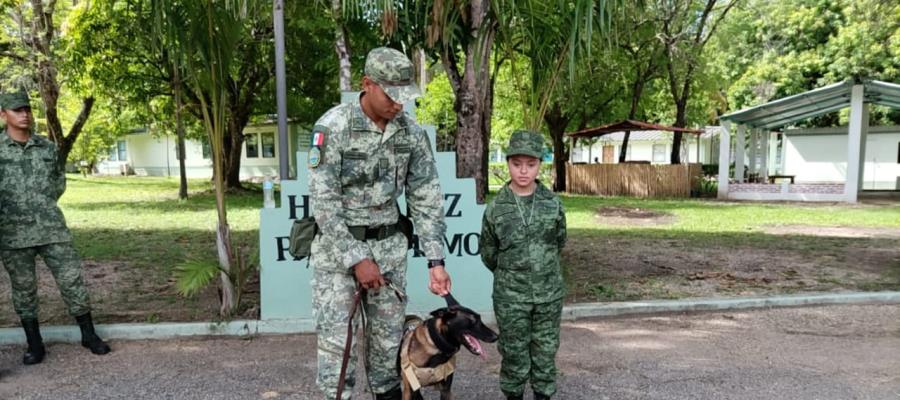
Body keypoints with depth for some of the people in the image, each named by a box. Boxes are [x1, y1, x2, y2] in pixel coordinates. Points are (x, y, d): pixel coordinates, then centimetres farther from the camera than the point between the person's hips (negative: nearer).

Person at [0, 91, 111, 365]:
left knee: (72, 279, 2)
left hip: (52, 228, 2)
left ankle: (88, 335, 15)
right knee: (23, 288, 7)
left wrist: (43, 204, 10)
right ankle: (34, 344, 19)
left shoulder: (47, 147, 8)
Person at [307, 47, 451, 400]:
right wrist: (356, 259, -19)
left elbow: (427, 199, -1)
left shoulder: (411, 132, -3)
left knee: (389, 334, 11)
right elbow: (323, 200, -17)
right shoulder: (333, 126, -16)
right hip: (337, 246, -4)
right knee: (337, 338, 0)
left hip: (389, 245, 4)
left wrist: (436, 261, -7)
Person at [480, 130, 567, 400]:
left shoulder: (553, 204, -4)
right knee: (514, 350, 9)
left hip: (549, 292, 2)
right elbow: (488, 254, 4)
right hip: (510, 296, -1)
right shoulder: (495, 208, -9)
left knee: (546, 348, 13)